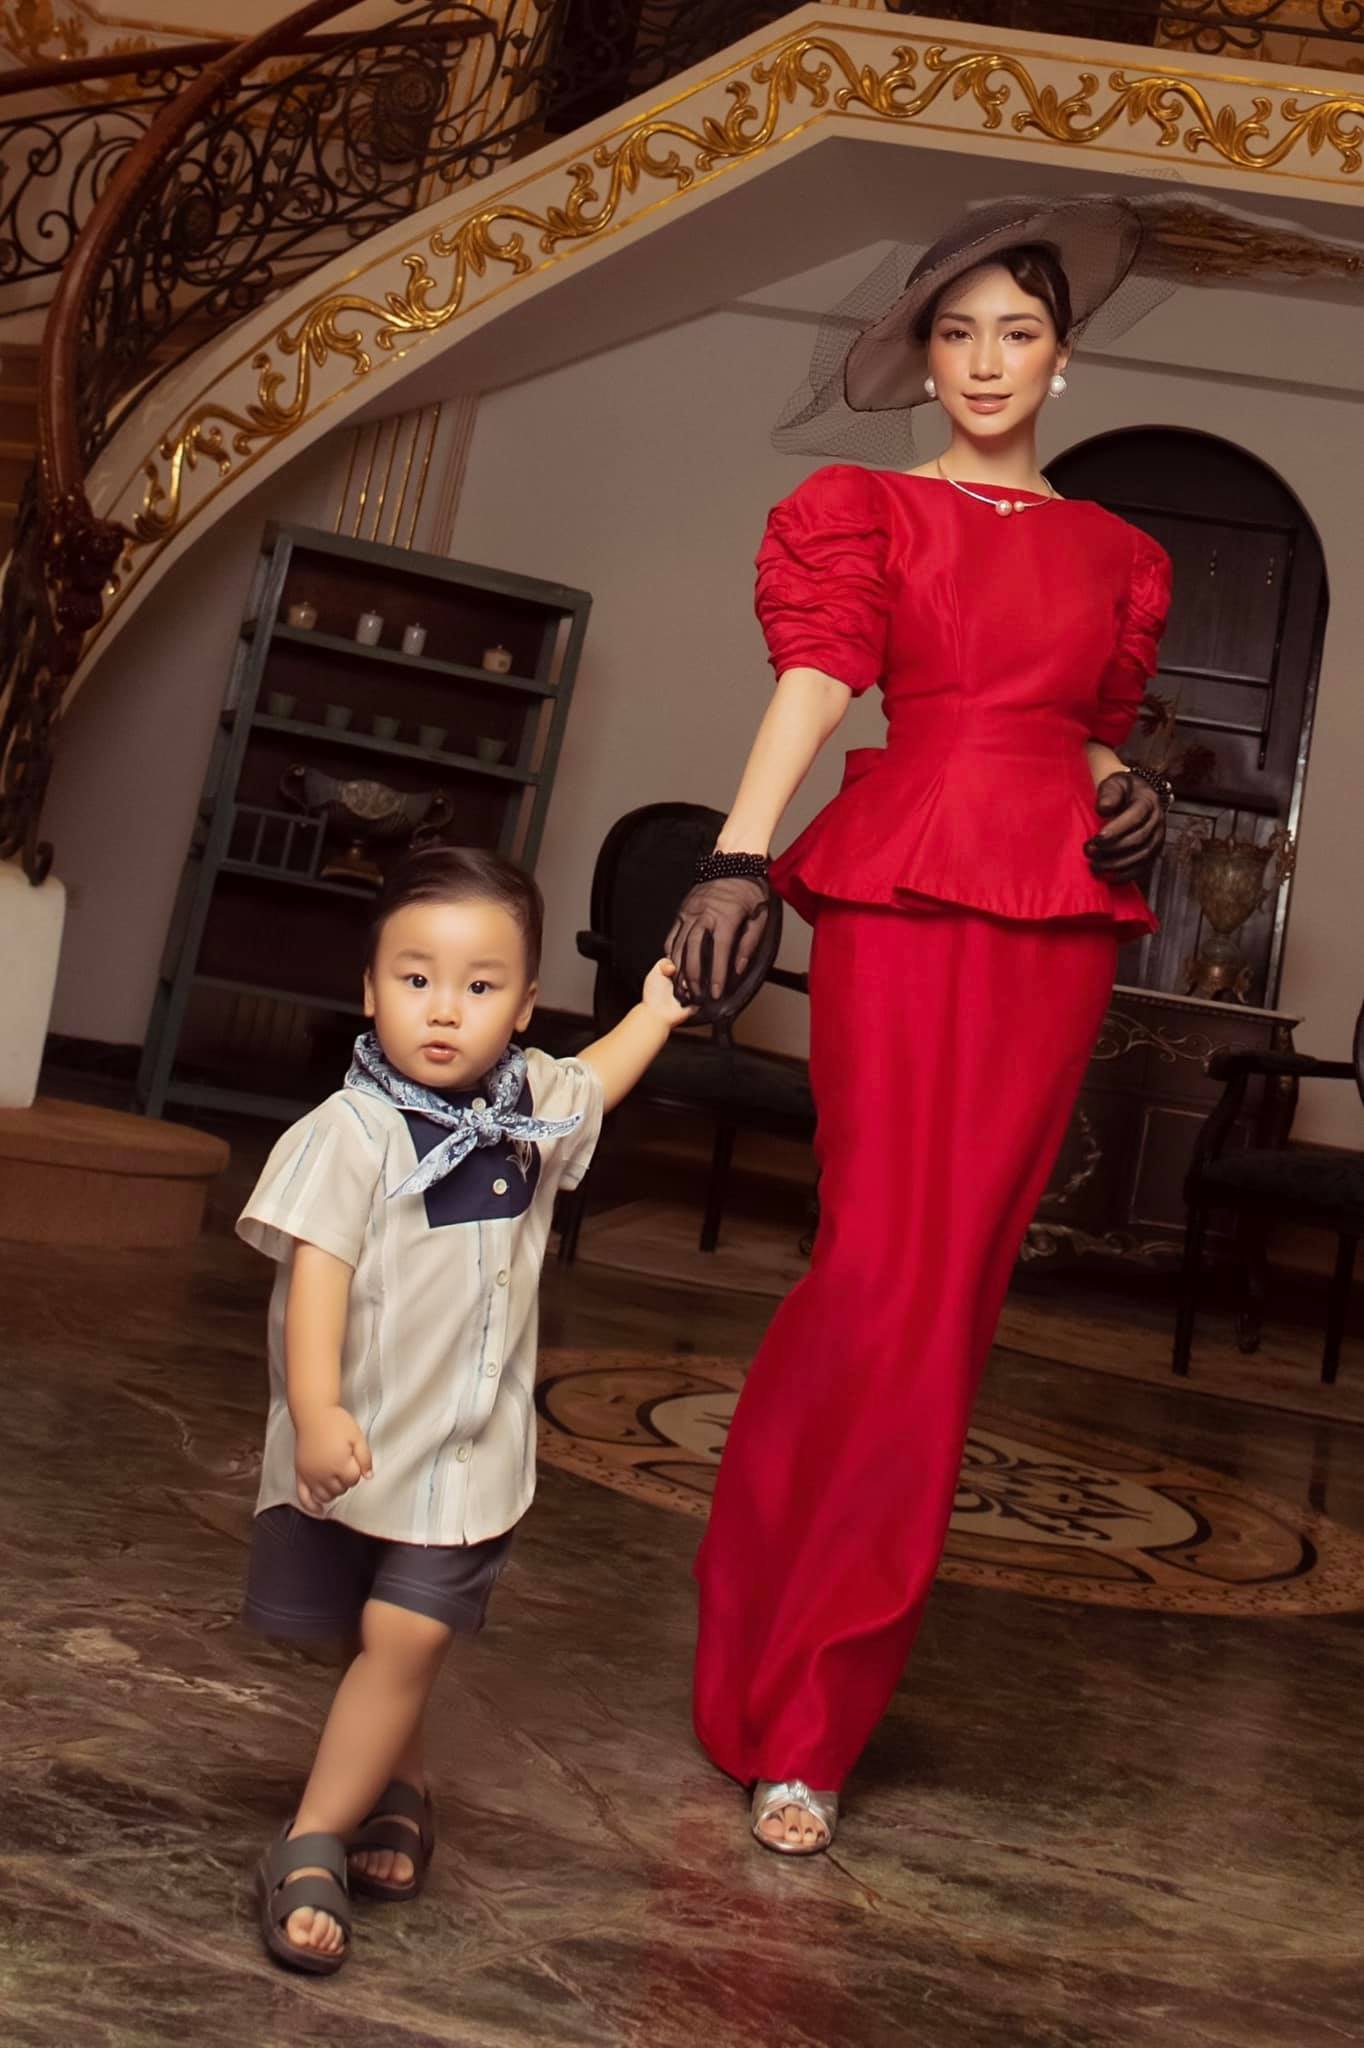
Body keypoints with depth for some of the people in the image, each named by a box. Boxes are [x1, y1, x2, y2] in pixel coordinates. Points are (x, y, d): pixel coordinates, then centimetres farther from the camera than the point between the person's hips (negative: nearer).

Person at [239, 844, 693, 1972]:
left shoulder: (533, 1104, 2)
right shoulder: (352, 1131, -18)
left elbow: (593, 1085, 27)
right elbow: (315, 1266, -26)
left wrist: (655, 1011, 34)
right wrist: (315, 1410, -35)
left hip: (471, 1449, 3)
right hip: (359, 1442, -3)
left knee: (407, 1638, -6)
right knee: (382, 1638, 12)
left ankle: (312, 1844, 5)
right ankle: (400, 1790, 38)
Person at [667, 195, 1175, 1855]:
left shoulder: (1115, 556, 21)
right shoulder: (863, 511, 9)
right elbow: (812, 684, -8)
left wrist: (1134, 803, 5)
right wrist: (736, 858, -23)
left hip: (1055, 921, 4)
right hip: (898, 895, -4)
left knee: (955, 1286, 1)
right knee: (886, 1273, -10)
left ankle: (801, 1688, 15)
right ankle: (788, 1706, 6)